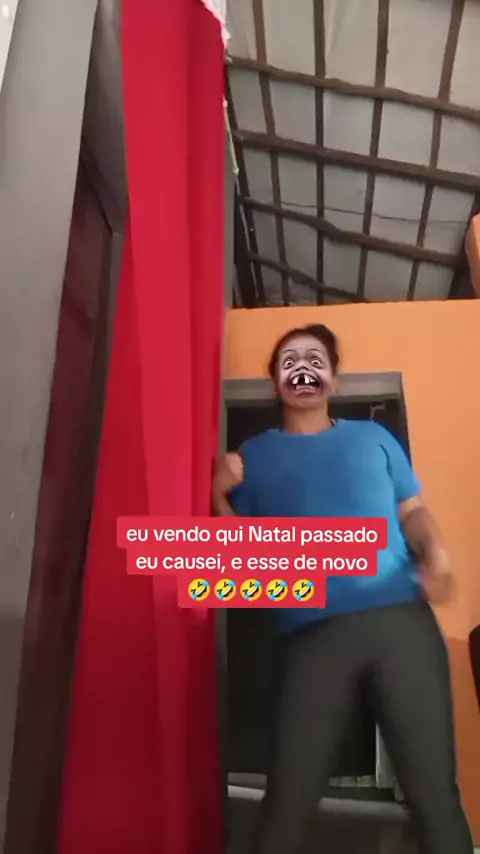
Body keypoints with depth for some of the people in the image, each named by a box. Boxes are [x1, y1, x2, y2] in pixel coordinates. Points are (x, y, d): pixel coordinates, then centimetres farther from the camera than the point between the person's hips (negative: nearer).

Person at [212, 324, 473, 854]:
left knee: (433, 789, 7)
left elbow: (412, 511, 13)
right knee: (289, 795, 3)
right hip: (314, 633, 0)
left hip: (401, 618, 1)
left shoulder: (372, 436, 17)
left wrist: (435, 552, -8)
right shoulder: (255, 453, 14)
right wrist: (220, 496, -5)